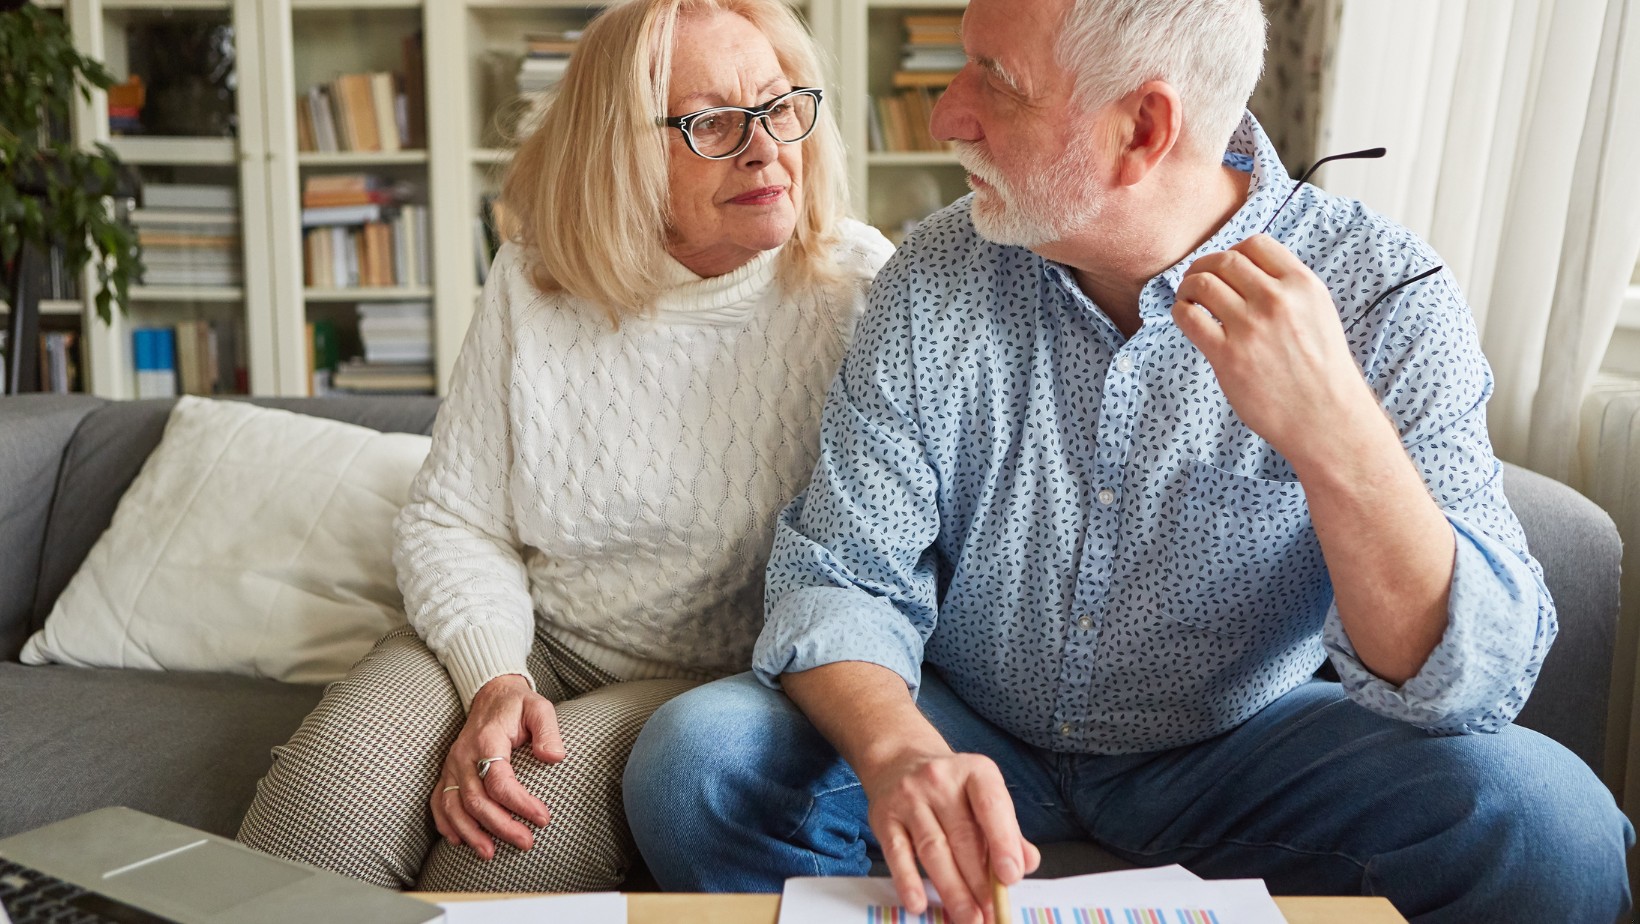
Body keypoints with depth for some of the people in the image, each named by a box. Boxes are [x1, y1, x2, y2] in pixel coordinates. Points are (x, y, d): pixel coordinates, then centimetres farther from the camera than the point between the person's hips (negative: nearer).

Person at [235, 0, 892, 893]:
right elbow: (452, 519, 1)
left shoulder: (855, 290, -9)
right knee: (331, 786, -26)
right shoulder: (534, 283, -2)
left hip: (719, 677, -2)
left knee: (534, 823, -31)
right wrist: (494, 682, -17)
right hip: (527, 637, 3)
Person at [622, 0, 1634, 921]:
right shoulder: (937, 278, -9)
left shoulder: (1385, 296, -16)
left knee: (1546, 823, -26)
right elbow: (842, 576, -11)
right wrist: (900, 752, -33)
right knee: (692, 762, -22)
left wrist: (1335, 432, -41)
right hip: (971, 735, 2)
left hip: (1236, 751, -1)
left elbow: (1471, 684, -22)